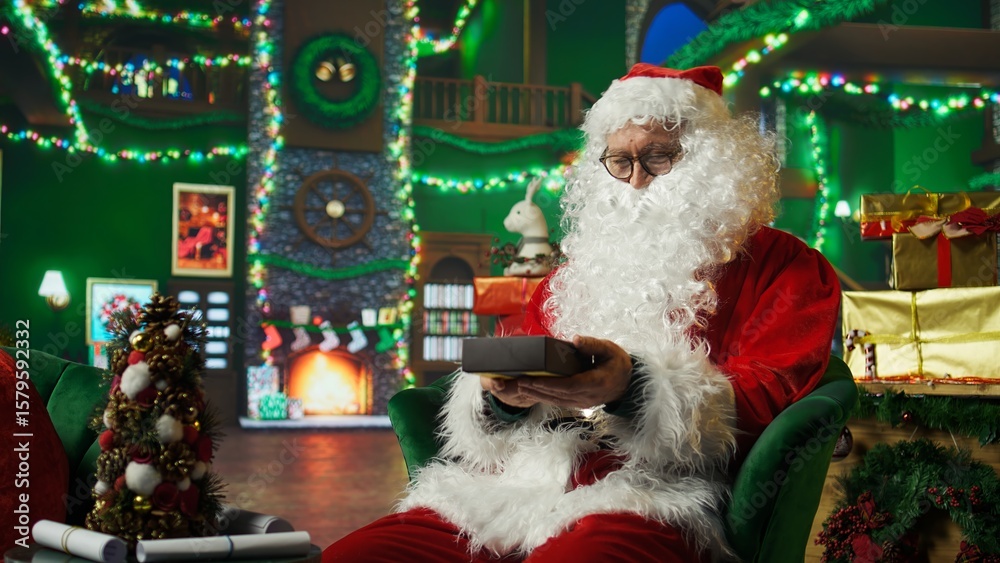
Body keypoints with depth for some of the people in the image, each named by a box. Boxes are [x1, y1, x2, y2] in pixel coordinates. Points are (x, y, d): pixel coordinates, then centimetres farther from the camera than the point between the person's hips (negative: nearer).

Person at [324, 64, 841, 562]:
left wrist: (632, 387, -21)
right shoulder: (581, 270, 27)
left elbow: (768, 401, -5)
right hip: (514, 483, 6)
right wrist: (504, 397, -2)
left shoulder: (781, 267, 11)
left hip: (653, 497, -5)